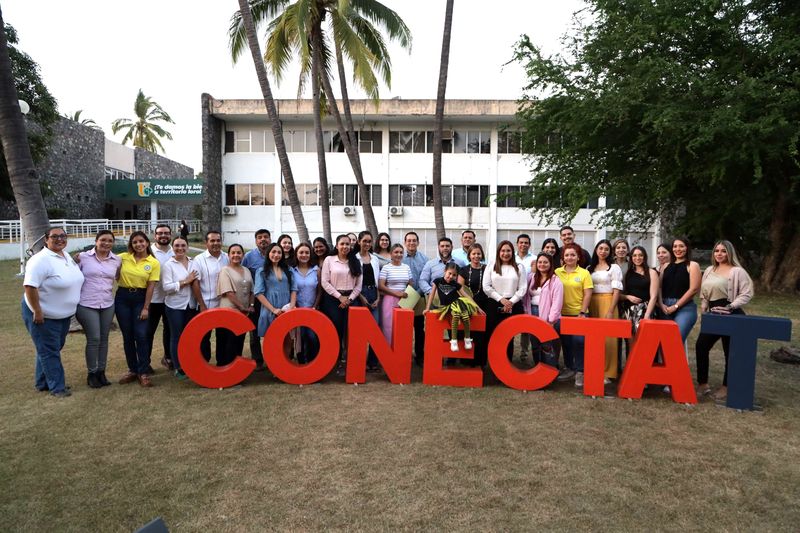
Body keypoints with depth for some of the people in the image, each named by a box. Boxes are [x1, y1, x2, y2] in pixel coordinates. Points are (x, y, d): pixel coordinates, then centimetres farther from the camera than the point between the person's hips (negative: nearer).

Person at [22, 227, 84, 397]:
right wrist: (37, 311, -25)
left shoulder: (67, 256, 6)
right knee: (49, 351, 2)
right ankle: (57, 387, 10)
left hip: (63, 314, 9)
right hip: (44, 315, -9)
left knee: (54, 348, 18)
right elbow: (30, 286, -26)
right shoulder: (41, 260, -21)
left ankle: (42, 383, 33)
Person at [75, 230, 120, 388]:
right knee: (94, 339, -4)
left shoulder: (117, 260, 4)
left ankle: (101, 372, 21)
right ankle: (91, 374, 12)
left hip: (108, 305, 3)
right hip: (86, 305, -3)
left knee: (104, 339, 9)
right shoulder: (83, 257, -4)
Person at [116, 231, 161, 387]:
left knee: (141, 335, -8)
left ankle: (143, 372, 2)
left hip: (140, 299, -2)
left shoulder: (154, 263, -4)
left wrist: (146, 308, -8)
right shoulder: (123, 257, 1)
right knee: (127, 336, 8)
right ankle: (132, 370, 21)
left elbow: (151, 287, -6)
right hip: (122, 298, 2)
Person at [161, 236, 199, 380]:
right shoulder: (168, 265, -5)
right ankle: (178, 369, 15)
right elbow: (166, 287, -13)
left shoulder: (193, 263, 7)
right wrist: (185, 282, -14)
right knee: (177, 337, 4)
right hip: (175, 306, -3)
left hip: (191, 305, 4)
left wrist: (194, 281, -5)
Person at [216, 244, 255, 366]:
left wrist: (251, 305, -2)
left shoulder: (246, 271, 12)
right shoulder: (225, 270, -7)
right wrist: (242, 307, -17)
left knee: (240, 341, 12)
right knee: (229, 342, -3)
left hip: (244, 313, 6)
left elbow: (251, 290, 13)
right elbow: (229, 292, -15)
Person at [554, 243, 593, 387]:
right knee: (565, 341, 12)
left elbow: (587, 294, -4)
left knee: (578, 341, -8)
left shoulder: (584, 273, -2)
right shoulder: (557, 272, 3)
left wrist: (582, 313, -10)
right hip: (562, 313, 3)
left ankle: (580, 371, 5)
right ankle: (569, 367, 27)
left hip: (578, 314, -2)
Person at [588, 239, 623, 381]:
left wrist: (611, 310, -13)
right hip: (592, 304, 4)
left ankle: (607, 373, -1)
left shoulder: (614, 267, 2)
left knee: (607, 337, -7)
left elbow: (616, 291, -4)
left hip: (607, 302, -4)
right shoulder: (590, 268, 15)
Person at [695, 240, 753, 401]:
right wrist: (704, 311, 12)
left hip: (731, 316, -7)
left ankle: (726, 387, 16)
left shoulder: (737, 271, -7)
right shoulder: (709, 270, 13)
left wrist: (731, 306, -19)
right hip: (712, 315, 7)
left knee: (730, 352, 4)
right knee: (701, 346, 2)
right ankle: (703, 384, 12)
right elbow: (703, 294, 19)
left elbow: (747, 293, -12)